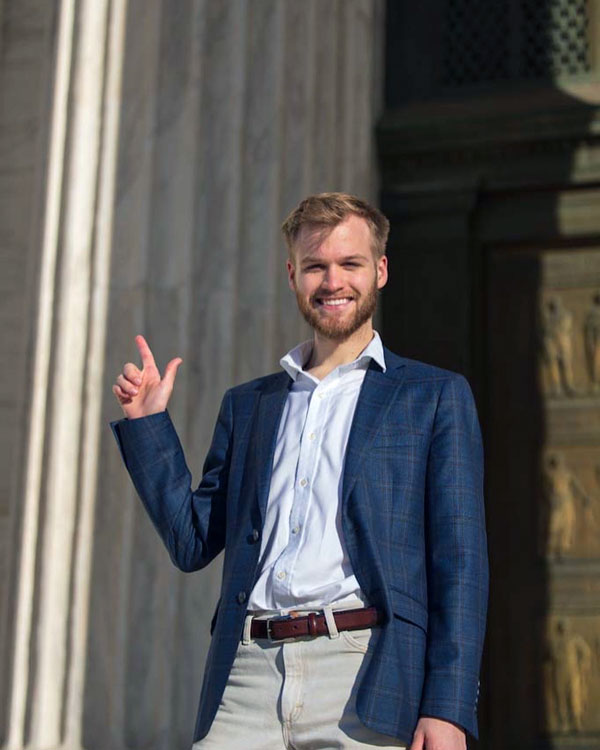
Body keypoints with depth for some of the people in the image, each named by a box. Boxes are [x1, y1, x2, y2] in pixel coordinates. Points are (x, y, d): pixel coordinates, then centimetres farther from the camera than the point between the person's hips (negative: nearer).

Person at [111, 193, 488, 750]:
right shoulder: (246, 405, 21)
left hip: (366, 683, -3)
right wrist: (146, 422, 11)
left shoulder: (435, 396, 9)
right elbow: (193, 543, 18)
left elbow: (460, 563, 2)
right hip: (248, 675, 3)